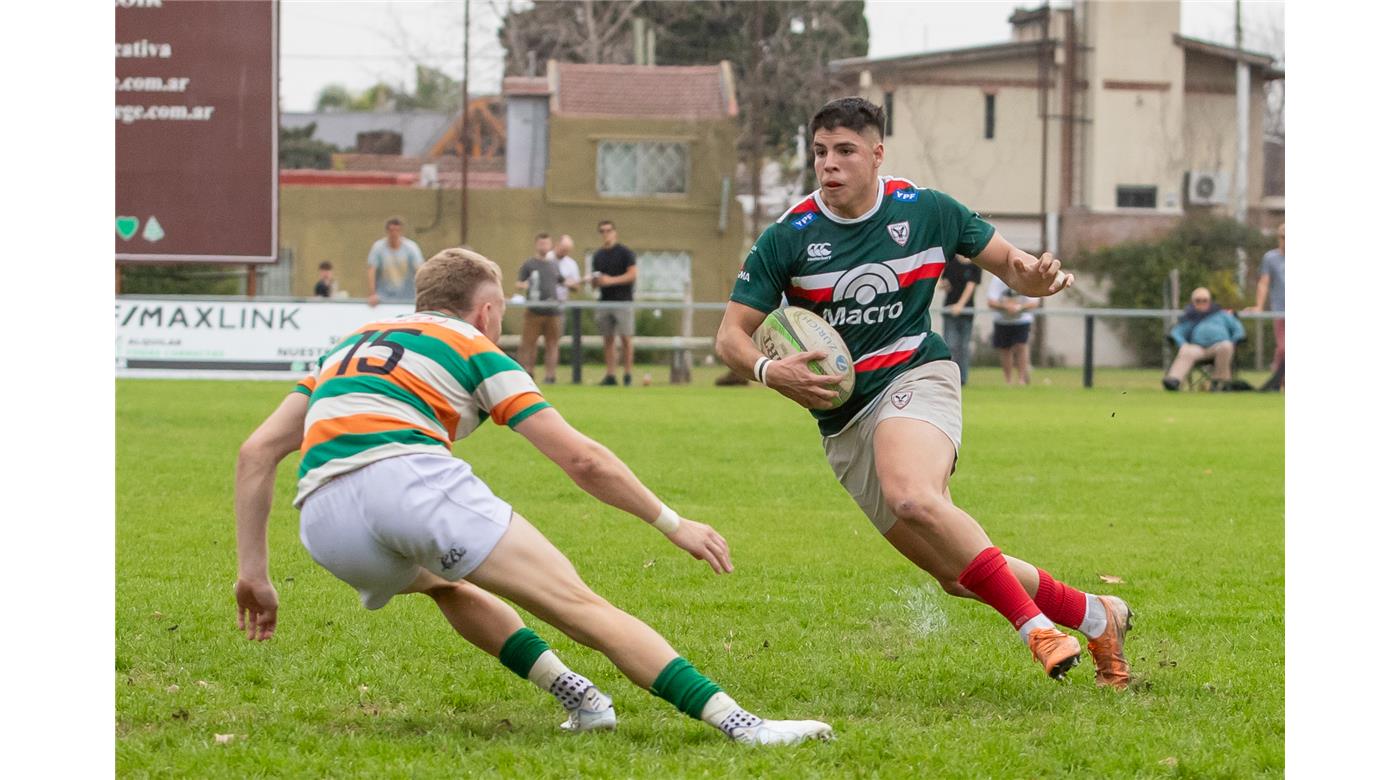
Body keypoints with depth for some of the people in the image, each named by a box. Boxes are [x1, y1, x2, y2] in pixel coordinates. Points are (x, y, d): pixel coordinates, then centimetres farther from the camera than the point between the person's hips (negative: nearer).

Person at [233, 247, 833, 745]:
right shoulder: (474, 350, 20)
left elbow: (256, 451, 25)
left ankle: (575, 693, 20)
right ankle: (735, 721, -20)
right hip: (412, 478, -5)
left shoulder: (347, 346, 34)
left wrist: (253, 571, 26)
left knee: (446, 582, 37)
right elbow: (581, 458, 12)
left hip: (322, 515, 5)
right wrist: (673, 524, 21)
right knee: (579, 606, -6)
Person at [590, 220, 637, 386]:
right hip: (605, 301, 5)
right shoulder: (598, 256, 14)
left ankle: (627, 374, -4)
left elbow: (632, 275, -10)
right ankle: (610, 375, 3)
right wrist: (596, 281, -5)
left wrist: (611, 280, -16)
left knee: (625, 338, -7)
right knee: (608, 339, 3)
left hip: (622, 301, -5)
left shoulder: (625, 253, -2)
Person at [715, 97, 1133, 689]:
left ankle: (1034, 624, -30)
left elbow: (1003, 258, 13)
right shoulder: (788, 238, -2)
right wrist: (770, 371, -22)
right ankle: (1094, 615, 18)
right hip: (842, 423, 3)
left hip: (915, 378, -3)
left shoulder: (926, 211, -1)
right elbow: (730, 337, 0)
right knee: (956, 573, 0)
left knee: (911, 496, -37)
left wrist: (1037, 277, -12)